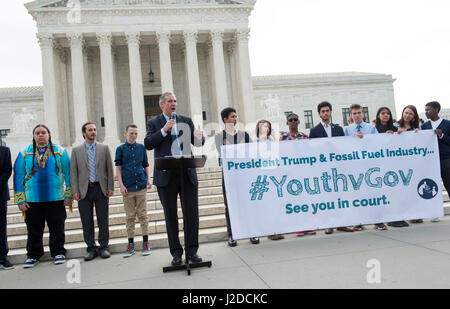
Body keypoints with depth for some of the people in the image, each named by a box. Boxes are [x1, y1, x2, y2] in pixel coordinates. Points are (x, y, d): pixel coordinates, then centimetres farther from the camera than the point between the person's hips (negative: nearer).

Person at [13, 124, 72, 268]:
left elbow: (68, 173, 4)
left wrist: (69, 195, -1)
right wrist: (20, 200, -1)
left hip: (56, 198, -1)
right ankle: (33, 255, 24)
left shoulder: (60, 152, 4)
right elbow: (18, 176, 5)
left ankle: (58, 253, 21)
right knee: (34, 230, 8)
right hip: (32, 200, 1)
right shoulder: (25, 154, 5)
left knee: (57, 229, 5)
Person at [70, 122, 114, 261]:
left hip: (101, 189, 0)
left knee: (103, 220, 4)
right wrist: (75, 191, -5)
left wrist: (110, 187, -2)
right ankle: (91, 248, 15)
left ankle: (103, 247, 15)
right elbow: (73, 172, 3)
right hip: (84, 190, 0)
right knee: (87, 222, 5)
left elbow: (109, 169, 5)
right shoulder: (76, 150, 7)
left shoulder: (104, 148, 7)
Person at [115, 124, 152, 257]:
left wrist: (148, 179, -1)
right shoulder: (120, 149, 4)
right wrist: (121, 185, -7)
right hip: (128, 188, -1)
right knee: (130, 216, 5)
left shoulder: (141, 148, 9)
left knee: (143, 215, 4)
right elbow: (118, 168, 2)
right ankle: (131, 244, 13)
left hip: (141, 186, 1)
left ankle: (145, 243, 11)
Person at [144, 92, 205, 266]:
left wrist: (199, 137, -13)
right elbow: (148, 144, -5)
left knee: (191, 213, 2)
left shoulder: (186, 120, 14)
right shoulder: (154, 123, 8)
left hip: (187, 173, 2)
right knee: (170, 215, 5)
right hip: (166, 175, -2)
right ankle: (176, 253, 15)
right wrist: (164, 130, -14)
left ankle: (191, 250, 13)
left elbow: (198, 143, 10)